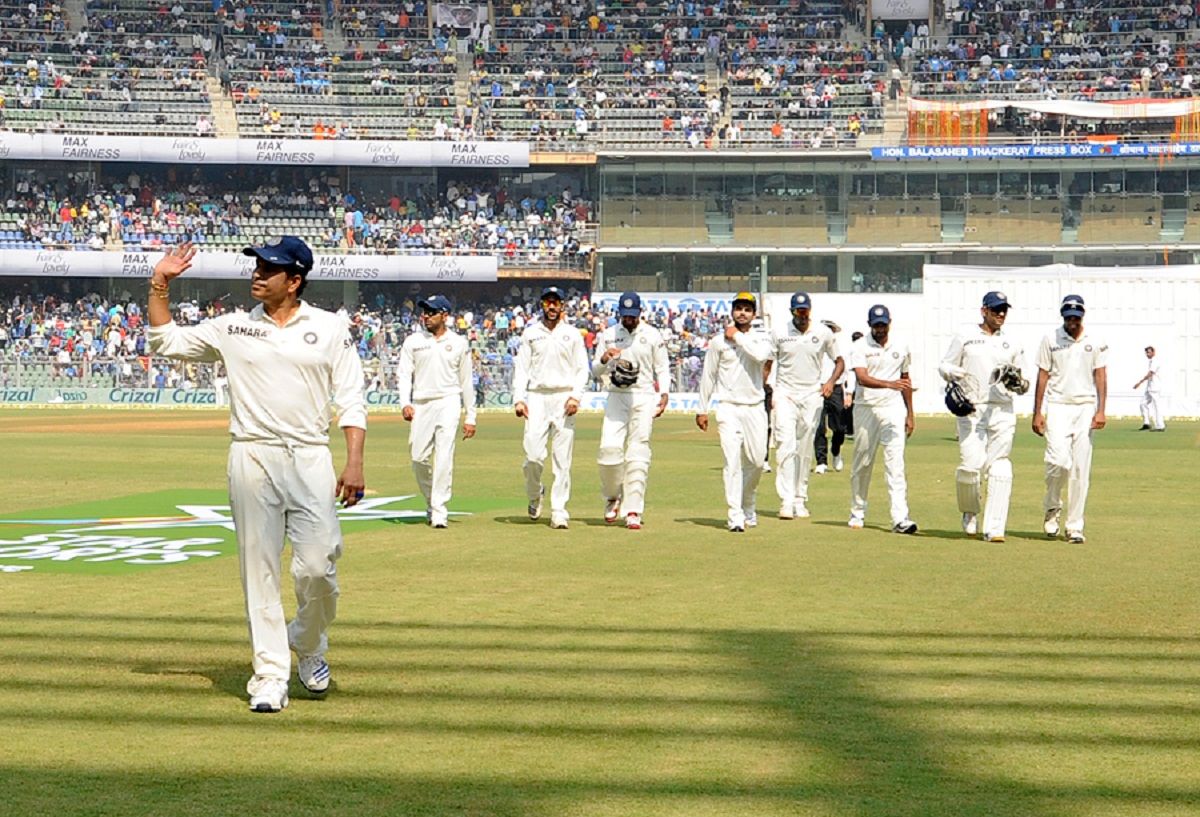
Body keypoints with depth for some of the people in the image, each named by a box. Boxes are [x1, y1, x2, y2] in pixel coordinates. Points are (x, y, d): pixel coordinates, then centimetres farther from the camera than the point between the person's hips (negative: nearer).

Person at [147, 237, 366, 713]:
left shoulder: (329, 329, 6)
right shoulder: (233, 328, 10)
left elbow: (351, 400, 2)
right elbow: (166, 341, 16)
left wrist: (355, 462, -9)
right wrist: (160, 285, 6)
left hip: (311, 459, -1)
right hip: (252, 457, 1)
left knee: (318, 566, -7)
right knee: (259, 571, 0)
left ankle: (308, 644, 22)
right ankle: (270, 678, 6)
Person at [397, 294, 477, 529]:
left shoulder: (458, 343, 6)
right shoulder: (412, 341, 8)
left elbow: (466, 381, 9)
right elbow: (404, 374, 3)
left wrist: (471, 417, 7)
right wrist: (405, 403, -13)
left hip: (448, 401, -2)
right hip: (421, 404, 2)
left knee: (444, 457, -12)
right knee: (418, 457, 1)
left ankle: (439, 510, -12)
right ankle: (431, 501, 24)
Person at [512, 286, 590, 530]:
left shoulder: (573, 334, 10)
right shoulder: (530, 333, 11)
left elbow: (582, 369, 8)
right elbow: (521, 368, 8)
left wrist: (576, 396, -8)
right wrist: (518, 399, -4)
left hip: (564, 397, 0)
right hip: (537, 397, 0)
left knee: (562, 459, -3)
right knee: (534, 455, -11)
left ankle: (559, 511, 0)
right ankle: (535, 495, 17)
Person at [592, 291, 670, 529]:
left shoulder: (653, 335, 6)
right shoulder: (608, 335, 8)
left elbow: (662, 368, 8)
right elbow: (596, 372, 7)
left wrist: (664, 394, -6)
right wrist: (604, 359, -15)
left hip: (644, 397, -1)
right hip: (616, 397, 1)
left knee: (637, 454, -6)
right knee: (609, 448, -11)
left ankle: (633, 511, -7)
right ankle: (612, 498, 13)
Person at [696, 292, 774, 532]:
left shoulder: (761, 339, 5)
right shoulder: (718, 341, 4)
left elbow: (761, 355, -19)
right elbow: (708, 376, 8)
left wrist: (738, 337, -11)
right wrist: (702, 410, 6)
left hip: (755, 408, 2)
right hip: (729, 408, -2)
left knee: (757, 461, 7)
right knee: (733, 461, -12)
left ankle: (747, 505, 32)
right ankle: (735, 517, -14)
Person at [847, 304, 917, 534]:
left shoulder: (901, 347, 8)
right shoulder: (860, 347, -5)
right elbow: (862, 378, -20)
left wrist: (909, 414, 15)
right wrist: (889, 384, -36)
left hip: (893, 409, 1)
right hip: (866, 409, -1)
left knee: (896, 461, -10)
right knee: (862, 462, 8)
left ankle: (900, 517, -18)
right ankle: (858, 513, 25)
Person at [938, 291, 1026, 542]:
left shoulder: (1012, 344, 15)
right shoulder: (965, 337, 7)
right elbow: (944, 366, 9)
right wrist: (954, 373, -14)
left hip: (1002, 411, 2)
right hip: (971, 410, -2)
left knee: (999, 468, -6)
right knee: (970, 465, -11)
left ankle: (994, 528, -6)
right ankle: (969, 513, 17)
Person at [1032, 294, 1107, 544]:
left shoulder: (1095, 343, 6)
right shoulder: (1050, 340, 3)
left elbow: (1101, 376, 5)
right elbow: (1043, 376, 3)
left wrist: (1101, 410, -7)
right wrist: (1037, 413, -2)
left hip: (1085, 408, 2)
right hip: (1057, 406, -2)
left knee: (1081, 469, -1)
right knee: (1059, 461, -16)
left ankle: (1074, 526, 4)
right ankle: (1052, 508, 10)